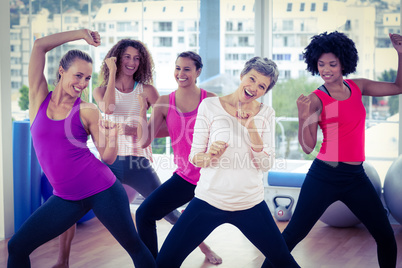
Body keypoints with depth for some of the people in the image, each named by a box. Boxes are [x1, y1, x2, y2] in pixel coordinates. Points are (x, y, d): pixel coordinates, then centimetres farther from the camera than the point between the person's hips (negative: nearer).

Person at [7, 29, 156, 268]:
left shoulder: (88, 111, -3)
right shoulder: (39, 98, 3)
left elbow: (108, 158, -2)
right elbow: (39, 46, -3)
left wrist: (112, 136, -20)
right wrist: (81, 34, 0)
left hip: (101, 190, -2)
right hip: (66, 198, 3)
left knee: (135, 246, 6)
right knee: (17, 248, 0)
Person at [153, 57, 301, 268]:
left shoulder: (266, 114, 3)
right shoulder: (210, 106, -4)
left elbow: (266, 165, -5)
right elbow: (194, 157, -1)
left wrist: (251, 127, -15)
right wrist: (210, 156, -23)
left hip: (250, 203, 2)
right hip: (209, 200, -1)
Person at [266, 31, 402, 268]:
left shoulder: (357, 87, 7)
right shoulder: (316, 100, -7)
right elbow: (308, 147, -12)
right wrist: (303, 116, -25)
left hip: (356, 177, 5)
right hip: (325, 176, -5)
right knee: (293, 234, -2)